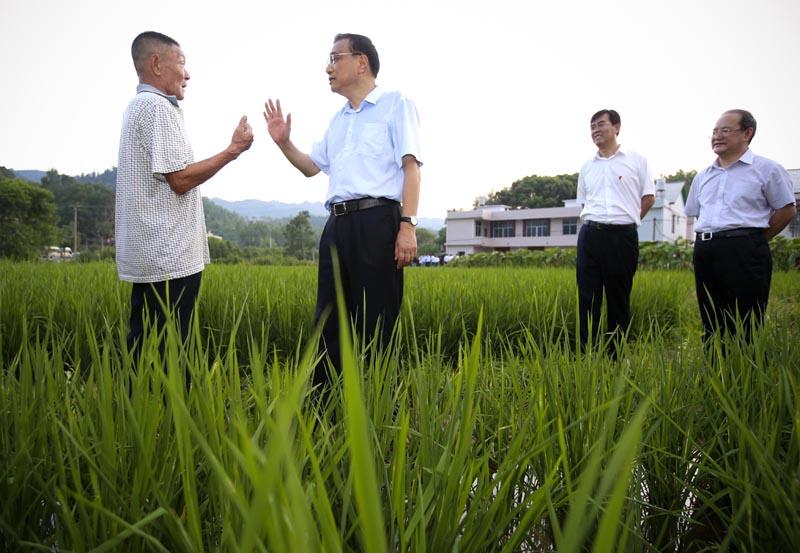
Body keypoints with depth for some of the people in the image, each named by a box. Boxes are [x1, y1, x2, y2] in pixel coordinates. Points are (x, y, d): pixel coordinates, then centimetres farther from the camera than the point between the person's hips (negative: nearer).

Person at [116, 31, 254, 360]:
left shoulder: (139, 106, 20)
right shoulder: (158, 107, -10)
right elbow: (180, 179, -16)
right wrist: (234, 149, -9)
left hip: (149, 257, 10)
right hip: (169, 258, -10)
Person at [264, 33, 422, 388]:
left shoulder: (396, 104, 5)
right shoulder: (338, 119, 25)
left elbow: (410, 166, -6)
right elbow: (312, 167, 32)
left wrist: (408, 225, -16)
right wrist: (284, 143, 14)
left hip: (376, 222, -7)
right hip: (337, 226, 7)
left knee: (374, 325, -4)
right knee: (328, 321, 9)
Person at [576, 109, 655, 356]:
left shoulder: (637, 160, 5)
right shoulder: (587, 167, 15)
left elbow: (649, 198, 9)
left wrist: (626, 220, 8)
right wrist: (593, 223, 9)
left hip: (623, 236, -2)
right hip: (590, 235, 3)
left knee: (619, 299, 4)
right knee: (588, 297, -2)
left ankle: (616, 357, 12)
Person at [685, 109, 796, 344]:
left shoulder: (766, 169, 2)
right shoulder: (703, 176, 18)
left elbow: (787, 209, 4)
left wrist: (753, 240, 2)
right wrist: (708, 239, 13)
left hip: (744, 251, -5)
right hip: (705, 251, 6)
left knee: (746, 326, -5)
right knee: (711, 324, 10)